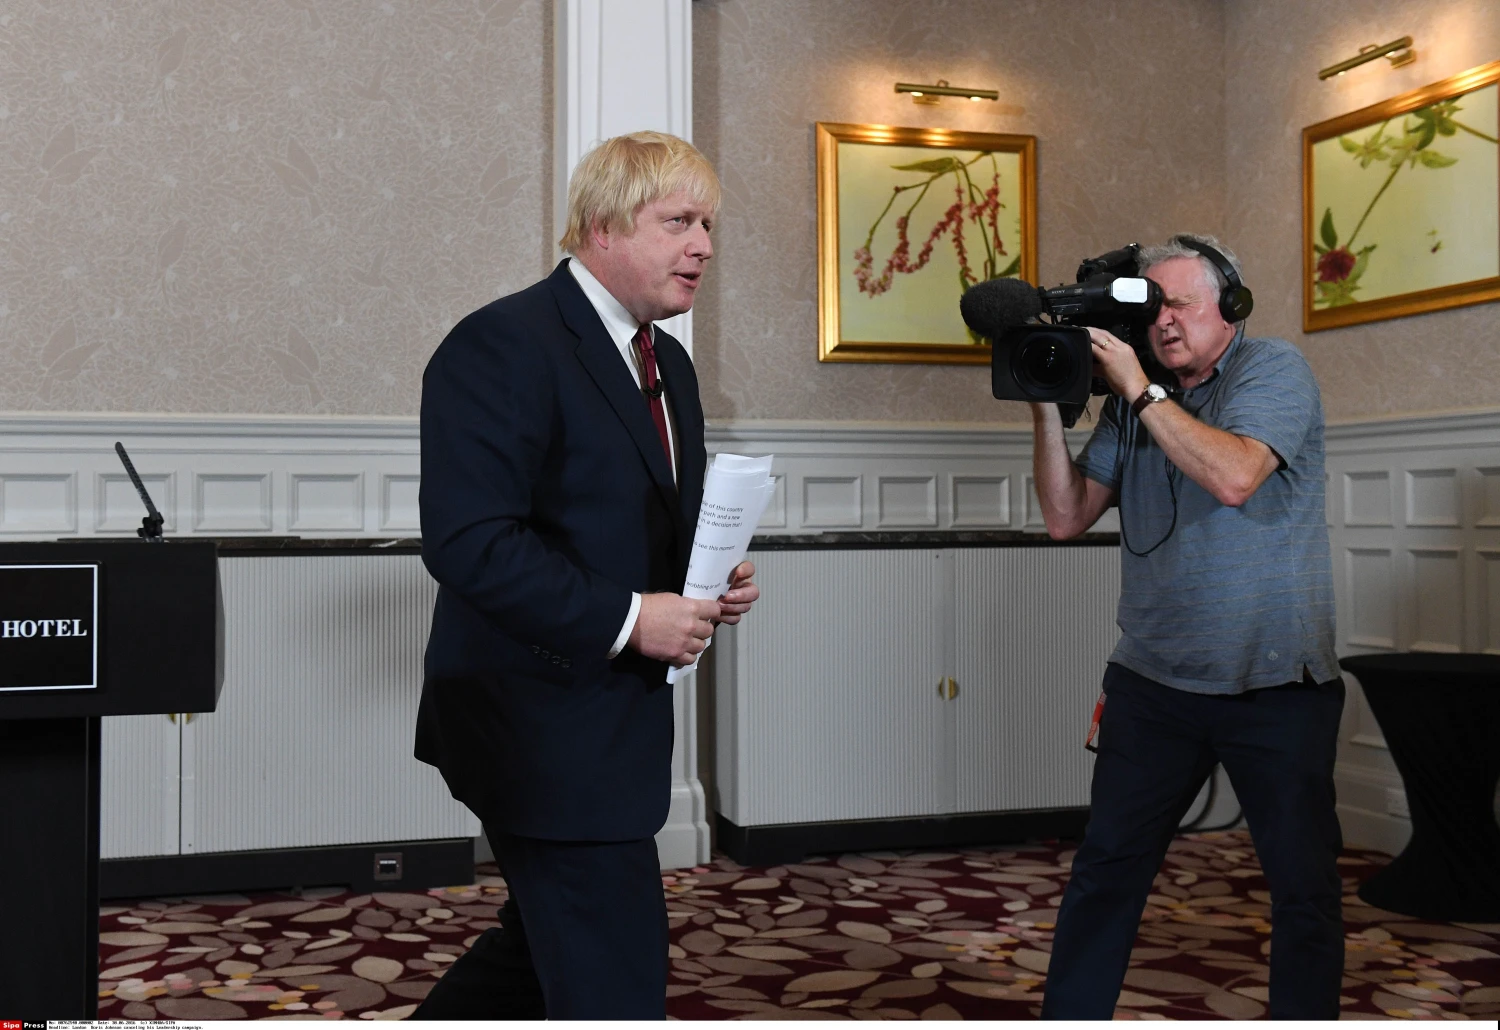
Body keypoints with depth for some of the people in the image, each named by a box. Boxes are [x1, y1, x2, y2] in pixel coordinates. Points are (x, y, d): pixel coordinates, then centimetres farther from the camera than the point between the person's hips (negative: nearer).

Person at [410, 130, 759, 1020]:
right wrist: (627, 617, -24)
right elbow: (468, 541, -25)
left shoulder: (667, 363, 14)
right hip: (544, 723, -9)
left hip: (615, 718, 10)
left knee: (547, 945, 22)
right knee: (615, 982, -2)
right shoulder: (504, 345, -16)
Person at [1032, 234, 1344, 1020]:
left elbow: (1233, 477, -23)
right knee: (1104, 870, 6)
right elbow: (1066, 517, 3)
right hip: (1153, 682, 4)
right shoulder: (1132, 403, 8)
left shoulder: (1274, 371, -5)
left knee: (1304, 887, 5)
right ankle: (1067, 1017, 16)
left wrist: (1139, 389, -18)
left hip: (1277, 686, -3)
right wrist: (1049, 404, -6)